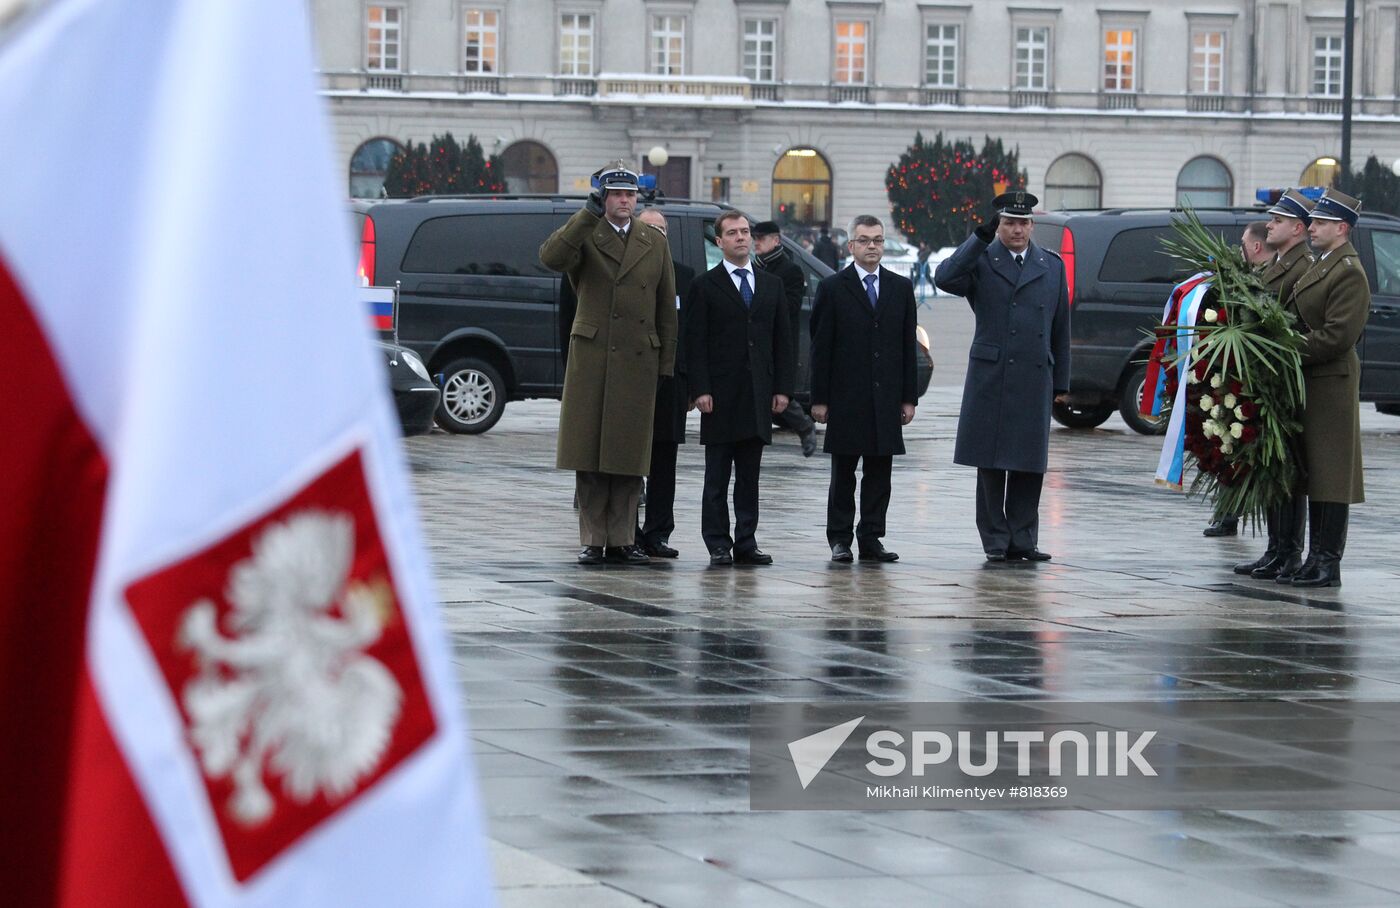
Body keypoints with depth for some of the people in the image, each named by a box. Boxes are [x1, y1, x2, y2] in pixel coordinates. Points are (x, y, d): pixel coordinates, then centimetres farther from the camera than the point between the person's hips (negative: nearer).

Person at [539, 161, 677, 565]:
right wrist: (589, 214, -20)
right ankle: (592, 541, 4)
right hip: (591, 357, -2)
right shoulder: (585, 238, 4)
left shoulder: (655, 243, 13)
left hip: (638, 361, 2)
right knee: (589, 454, -1)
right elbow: (550, 258, -19)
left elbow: (667, 308, 13)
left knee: (629, 455, 3)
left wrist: (667, 365, 7)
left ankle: (622, 540, 8)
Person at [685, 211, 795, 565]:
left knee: (749, 476, 7)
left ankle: (746, 543, 10)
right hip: (720, 396, -4)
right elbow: (695, 343, -4)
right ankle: (718, 545, 3)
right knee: (717, 478, 0)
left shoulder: (771, 285, 13)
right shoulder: (705, 286, 1)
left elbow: (782, 341, 12)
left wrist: (782, 388, 4)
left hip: (758, 397, 4)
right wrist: (700, 390, -12)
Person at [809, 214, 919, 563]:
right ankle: (840, 540, 8)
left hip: (886, 398, 3)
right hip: (846, 399, -3)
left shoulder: (901, 288, 10)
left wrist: (909, 397, 5)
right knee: (843, 473, 3)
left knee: (879, 472, 4)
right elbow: (820, 347, -1)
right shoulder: (833, 288, 1)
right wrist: (819, 398, -6)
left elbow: (908, 346, 10)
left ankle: (871, 538, 9)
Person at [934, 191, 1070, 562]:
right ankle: (996, 541, 6)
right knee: (990, 465, 0)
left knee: (1029, 465, 2)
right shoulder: (980, 261, 4)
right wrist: (981, 236, -17)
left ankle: (1022, 539, 8)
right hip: (990, 376, -2)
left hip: (1035, 379, 2)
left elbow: (1060, 327, 15)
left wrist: (1061, 381, 12)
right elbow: (945, 279, -17)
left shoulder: (1052, 266, 13)